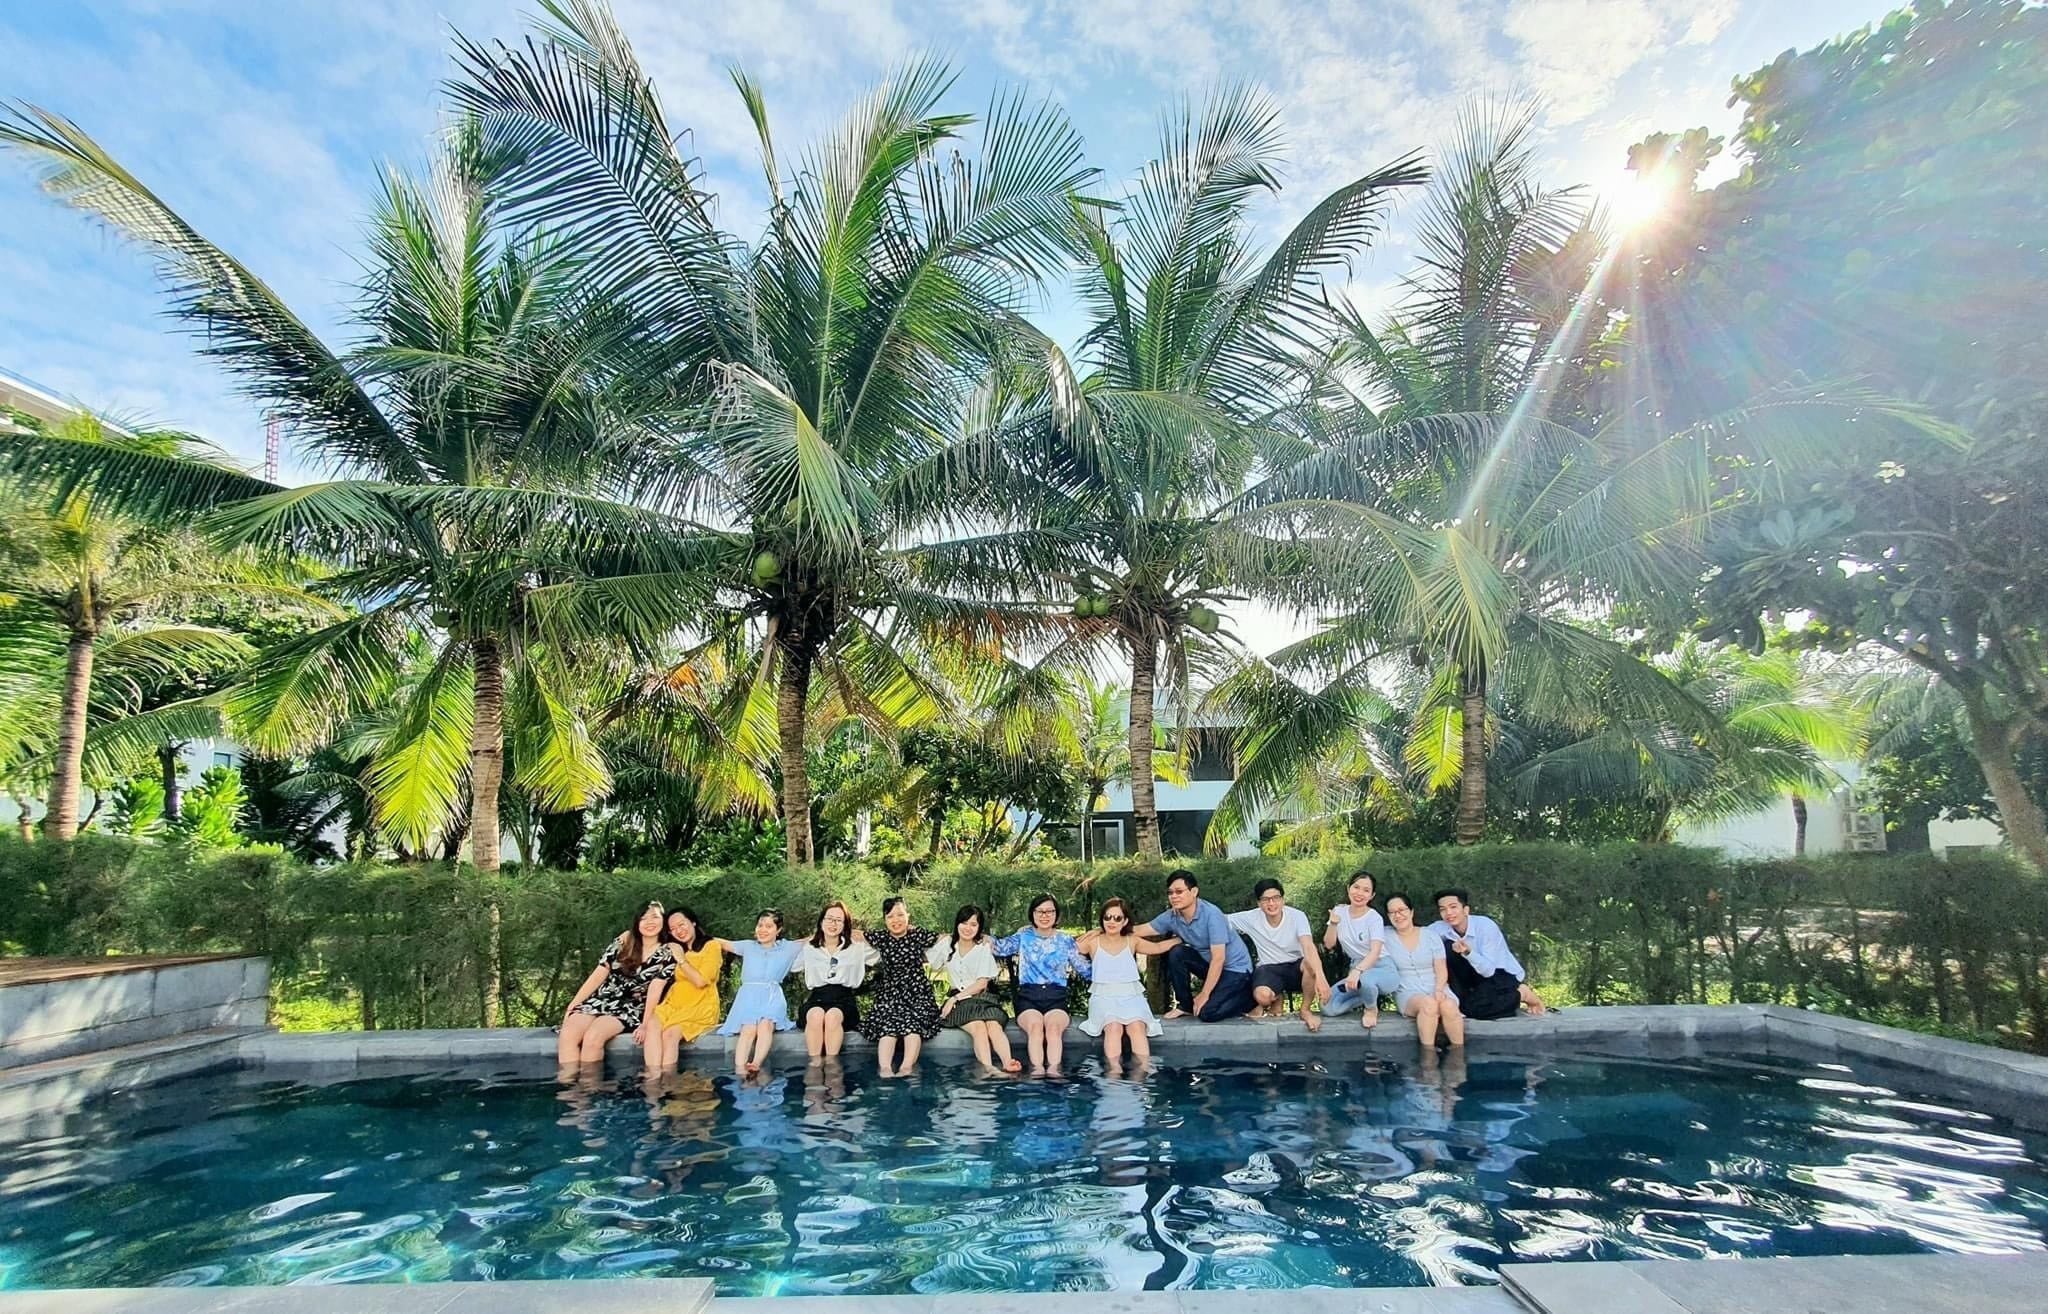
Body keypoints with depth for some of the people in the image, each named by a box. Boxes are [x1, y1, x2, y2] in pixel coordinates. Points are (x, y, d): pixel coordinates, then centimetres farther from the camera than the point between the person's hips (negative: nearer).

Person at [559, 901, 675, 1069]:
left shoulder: (667, 954, -2)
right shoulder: (625, 940, 7)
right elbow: (598, 975, 6)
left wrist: (645, 1025, -22)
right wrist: (572, 1005, 2)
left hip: (629, 1009, -3)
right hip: (600, 1000, 4)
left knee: (592, 1037, -31)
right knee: (567, 1035, -24)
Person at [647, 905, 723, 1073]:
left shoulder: (712, 946, 2)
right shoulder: (674, 950, 23)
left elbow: (700, 981, -8)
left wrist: (681, 959, -5)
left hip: (700, 1009, -4)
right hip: (672, 1005, 5)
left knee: (670, 1033, -31)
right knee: (652, 1026, -27)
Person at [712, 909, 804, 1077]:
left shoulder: (788, 948, 21)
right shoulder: (748, 946, 24)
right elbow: (721, 943, 27)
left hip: (772, 996, 0)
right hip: (748, 996, 0)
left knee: (765, 1024, -35)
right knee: (748, 1028, -31)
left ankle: (756, 1065, -54)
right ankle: (739, 1072, -47)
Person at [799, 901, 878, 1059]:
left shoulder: (856, 946, 13)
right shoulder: (809, 948, 16)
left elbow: (882, 956, 12)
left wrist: (864, 939, 10)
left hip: (844, 998, -1)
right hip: (816, 998, 1)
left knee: (833, 1016, -35)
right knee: (816, 1015, -35)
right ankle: (815, 1063, -28)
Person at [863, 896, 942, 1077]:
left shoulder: (919, 935, 5)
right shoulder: (880, 939, 9)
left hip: (917, 991, -1)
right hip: (889, 991, 1)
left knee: (913, 1022, -30)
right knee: (888, 1023, -28)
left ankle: (906, 1067, -44)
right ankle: (885, 1069, -44)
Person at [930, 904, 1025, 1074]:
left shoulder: (983, 947, 5)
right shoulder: (947, 945, 11)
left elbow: (982, 983, -1)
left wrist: (955, 998, -9)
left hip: (982, 996, 0)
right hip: (959, 1001, 0)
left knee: (994, 1025, -33)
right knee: (979, 1027, -33)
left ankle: (1007, 1064, -55)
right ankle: (989, 1069, -53)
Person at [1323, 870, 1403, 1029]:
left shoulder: (1374, 918, -11)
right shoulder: (1339, 911, 3)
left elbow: (1375, 952, -25)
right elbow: (1329, 944, 1)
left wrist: (1358, 971, -43)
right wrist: (1333, 923, -18)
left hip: (1382, 969, -5)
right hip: (1357, 969, 5)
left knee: (1364, 979, -42)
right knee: (1328, 1008, -17)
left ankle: (1372, 1009, -6)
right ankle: (1370, 995, 8)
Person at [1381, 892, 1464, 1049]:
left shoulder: (1431, 935, 8)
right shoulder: (1386, 935, 8)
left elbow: (1441, 970, 2)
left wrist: (1439, 990, -14)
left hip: (1437, 990, 1)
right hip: (1408, 995, -1)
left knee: (1448, 1006, -33)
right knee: (1429, 1003, -35)